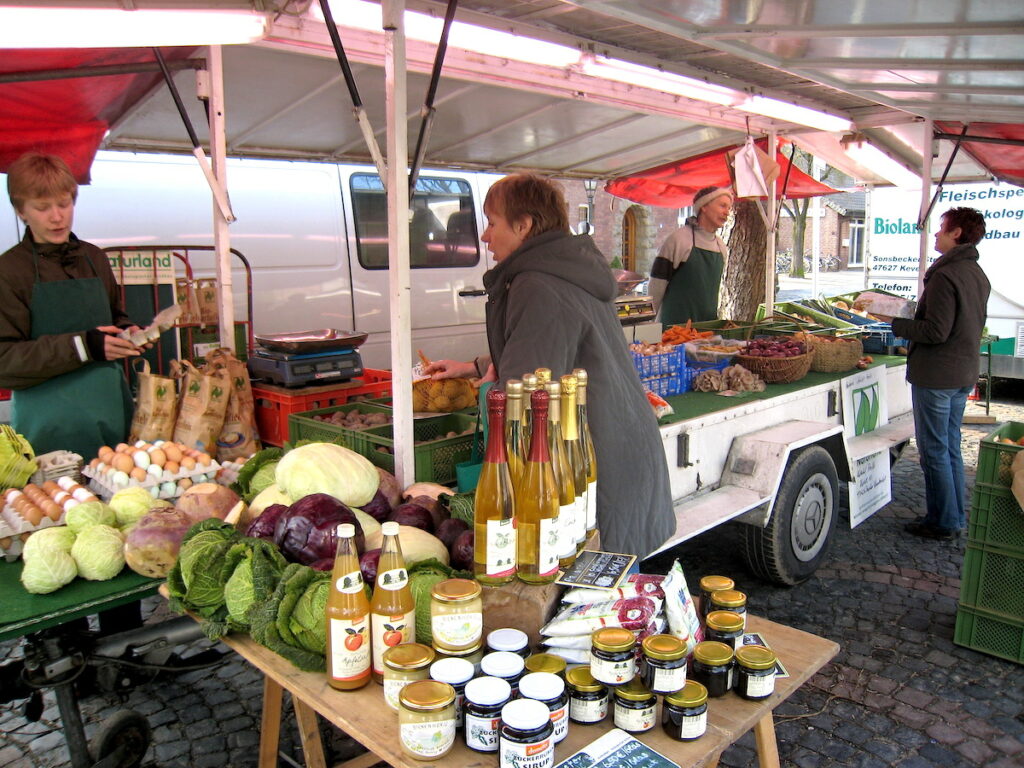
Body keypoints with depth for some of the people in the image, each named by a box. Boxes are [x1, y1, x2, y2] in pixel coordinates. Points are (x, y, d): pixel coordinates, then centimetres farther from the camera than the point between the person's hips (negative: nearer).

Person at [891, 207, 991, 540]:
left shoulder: (945, 275, -19)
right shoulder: (978, 275, 11)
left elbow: (936, 331, -23)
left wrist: (896, 324, -11)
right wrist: (910, 321, 16)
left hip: (936, 375, -9)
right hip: (964, 373, 9)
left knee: (934, 450, 1)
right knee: (951, 447, 18)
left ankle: (942, 522, 9)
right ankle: (956, 516, 26)